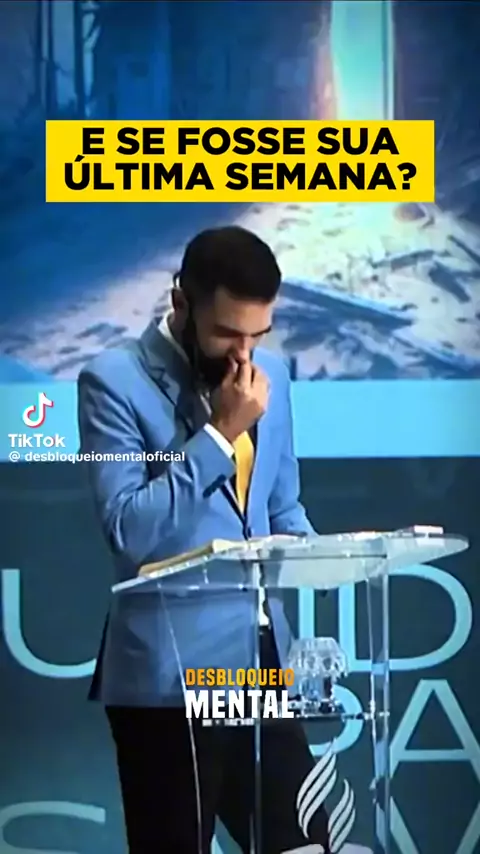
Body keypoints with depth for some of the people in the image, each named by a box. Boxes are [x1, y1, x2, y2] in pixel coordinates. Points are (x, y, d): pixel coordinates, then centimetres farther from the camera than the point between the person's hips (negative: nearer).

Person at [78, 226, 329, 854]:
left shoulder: (270, 376, 12)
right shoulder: (115, 382, -9)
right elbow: (129, 531, -19)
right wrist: (220, 432, -19)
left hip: (262, 658, 6)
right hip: (171, 671, -6)